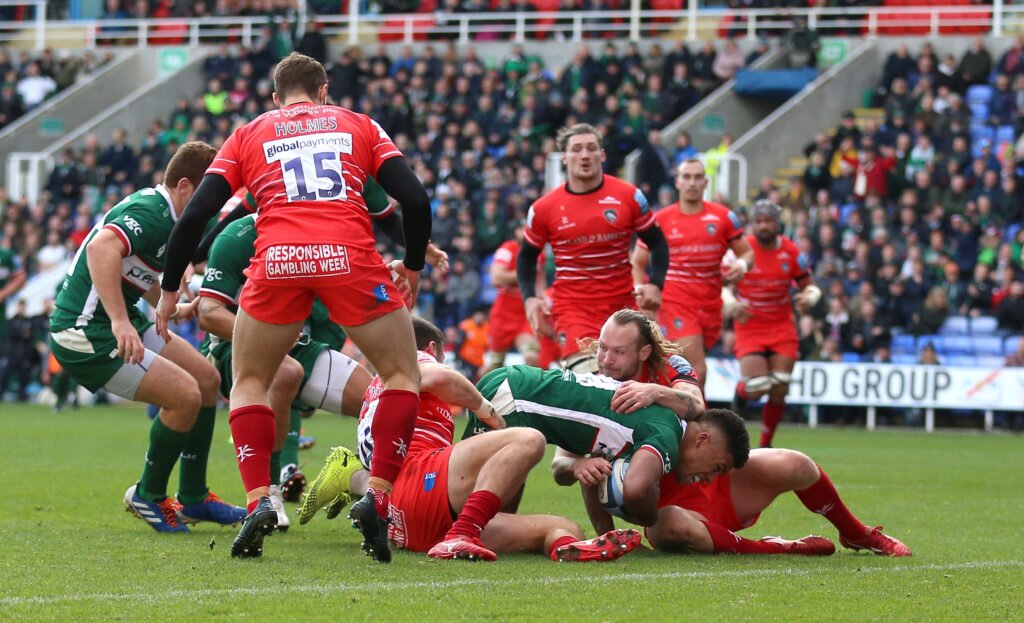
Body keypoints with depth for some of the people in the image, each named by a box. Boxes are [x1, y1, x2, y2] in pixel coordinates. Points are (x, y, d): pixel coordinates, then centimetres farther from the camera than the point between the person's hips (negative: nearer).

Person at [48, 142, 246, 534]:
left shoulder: (162, 214, 12)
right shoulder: (151, 214, -21)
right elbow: (101, 249, -40)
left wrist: (174, 309, 31)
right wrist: (120, 322, -45)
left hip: (121, 324, 11)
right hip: (86, 335, -11)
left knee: (207, 380, 11)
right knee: (185, 395, -17)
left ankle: (193, 498, 19)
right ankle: (148, 497, 3)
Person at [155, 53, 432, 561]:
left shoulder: (248, 136, 23)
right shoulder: (359, 126, 23)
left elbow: (195, 215, 14)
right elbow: (415, 199, 11)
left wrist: (170, 290, 24)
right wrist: (412, 266, 27)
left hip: (277, 261, 1)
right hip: (350, 257, -1)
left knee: (249, 384, 21)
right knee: (403, 375, 17)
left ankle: (258, 501, 1)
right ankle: (377, 497, -1)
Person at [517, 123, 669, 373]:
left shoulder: (628, 197, -1)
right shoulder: (544, 209, -2)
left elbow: (657, 242, 8)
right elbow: (527, 256, 12)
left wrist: (655, 285, -8)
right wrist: (529, 298, -3)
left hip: (622, 304, 2)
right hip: (572, 304, -2)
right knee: (584, 379, -22)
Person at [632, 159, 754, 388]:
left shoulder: (723, 217, 5)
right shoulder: (660, 220, 0)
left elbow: (748, 253, 12)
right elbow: (637, 263, 6)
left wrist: (742, 264, -13)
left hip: (710, 306, 4)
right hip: (675, 303, -4)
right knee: (697, 371, -18)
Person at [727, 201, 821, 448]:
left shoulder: (791, 251, -1)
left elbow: (810, 286, 9)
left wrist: (809, 297, -15)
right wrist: (730, 303, -25)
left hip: (782, 327, 3)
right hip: (749, 327, -2)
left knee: (779, 390, -3)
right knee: (757, 386, -17)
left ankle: (766, 445, 15)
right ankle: (740, 393, 22)